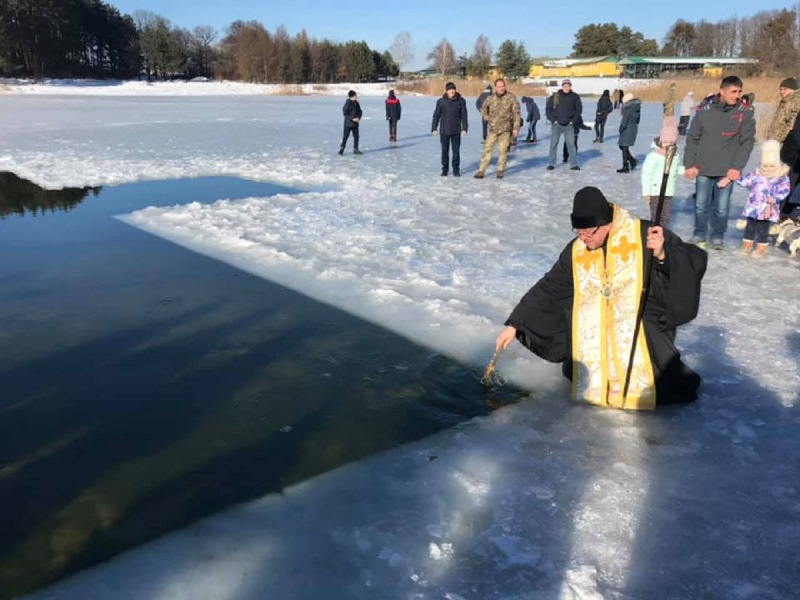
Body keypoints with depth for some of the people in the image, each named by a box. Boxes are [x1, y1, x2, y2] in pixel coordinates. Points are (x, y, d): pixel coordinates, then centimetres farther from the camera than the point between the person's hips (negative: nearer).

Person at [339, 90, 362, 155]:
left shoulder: (356, 103, 5)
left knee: (356, 136, 7)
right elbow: (345, 113, -17)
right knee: (345, 136, -1)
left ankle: (355, 149, 16)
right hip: (348, 123, -6)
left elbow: (360, 111, 12)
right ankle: (341, 148, 10)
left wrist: (358, 117, -8)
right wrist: (352, 119, -20)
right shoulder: (348, 103, -13)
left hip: (355, 123, 6)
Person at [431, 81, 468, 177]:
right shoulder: (441, 101, -4)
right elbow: (436, 115, 1)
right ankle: (445, 169, 17)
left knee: (456, 151, 3)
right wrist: (434, 128, -2)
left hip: (456, 130, 0)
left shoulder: (461, 101, -3)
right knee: (445, 151, 7)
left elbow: (464, 115, 1)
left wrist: (464, 128, -4)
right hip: (444, 130, 0)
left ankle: (456, 169, 14)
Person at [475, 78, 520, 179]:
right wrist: (487, 119, 6)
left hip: (506, 129, -1)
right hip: (493, 129, 2)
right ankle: (481, 171, 2)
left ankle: (500, 171, 14)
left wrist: (516, 128, -7)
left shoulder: (511, 97, -4)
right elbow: (483, 109, 20)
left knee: (503, 150, 3)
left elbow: (516, 113, -3)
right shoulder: (491, 98, 2)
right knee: (487, 149, 0)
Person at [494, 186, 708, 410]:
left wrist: (663, 255, -33)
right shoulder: (576, 251, -2)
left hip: (645, 327, -3)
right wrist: (514, 325, 1)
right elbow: (547, 289, 3)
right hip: (598, 331, 4)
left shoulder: (644, 235, -14)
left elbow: (695, 261, -12)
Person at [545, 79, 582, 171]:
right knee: (553, 144, 2)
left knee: (571, 144, 0)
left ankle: (573, 164, 5)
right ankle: (551, 163, 10)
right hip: (556, 124, 0)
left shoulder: (575, 97, 1)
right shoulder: (555, 96, -2)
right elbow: (548, 108, 2)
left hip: (569, 125, 1)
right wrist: (552, 119, -5)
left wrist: (573, 121, -1)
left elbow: (579, 109, 7)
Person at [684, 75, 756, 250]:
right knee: (701, 205, 6)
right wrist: (690, 164, -3)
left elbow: (747, 142, -2)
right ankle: (699, 235, 22)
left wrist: (737, 167, -10)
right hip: (703, 169, 0)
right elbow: (692, 139, 3)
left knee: (722, 207, 4)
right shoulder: (705, 112, -1)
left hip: (727, 170, 0)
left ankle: (718, 236, 21)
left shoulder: (745, 114, 0)